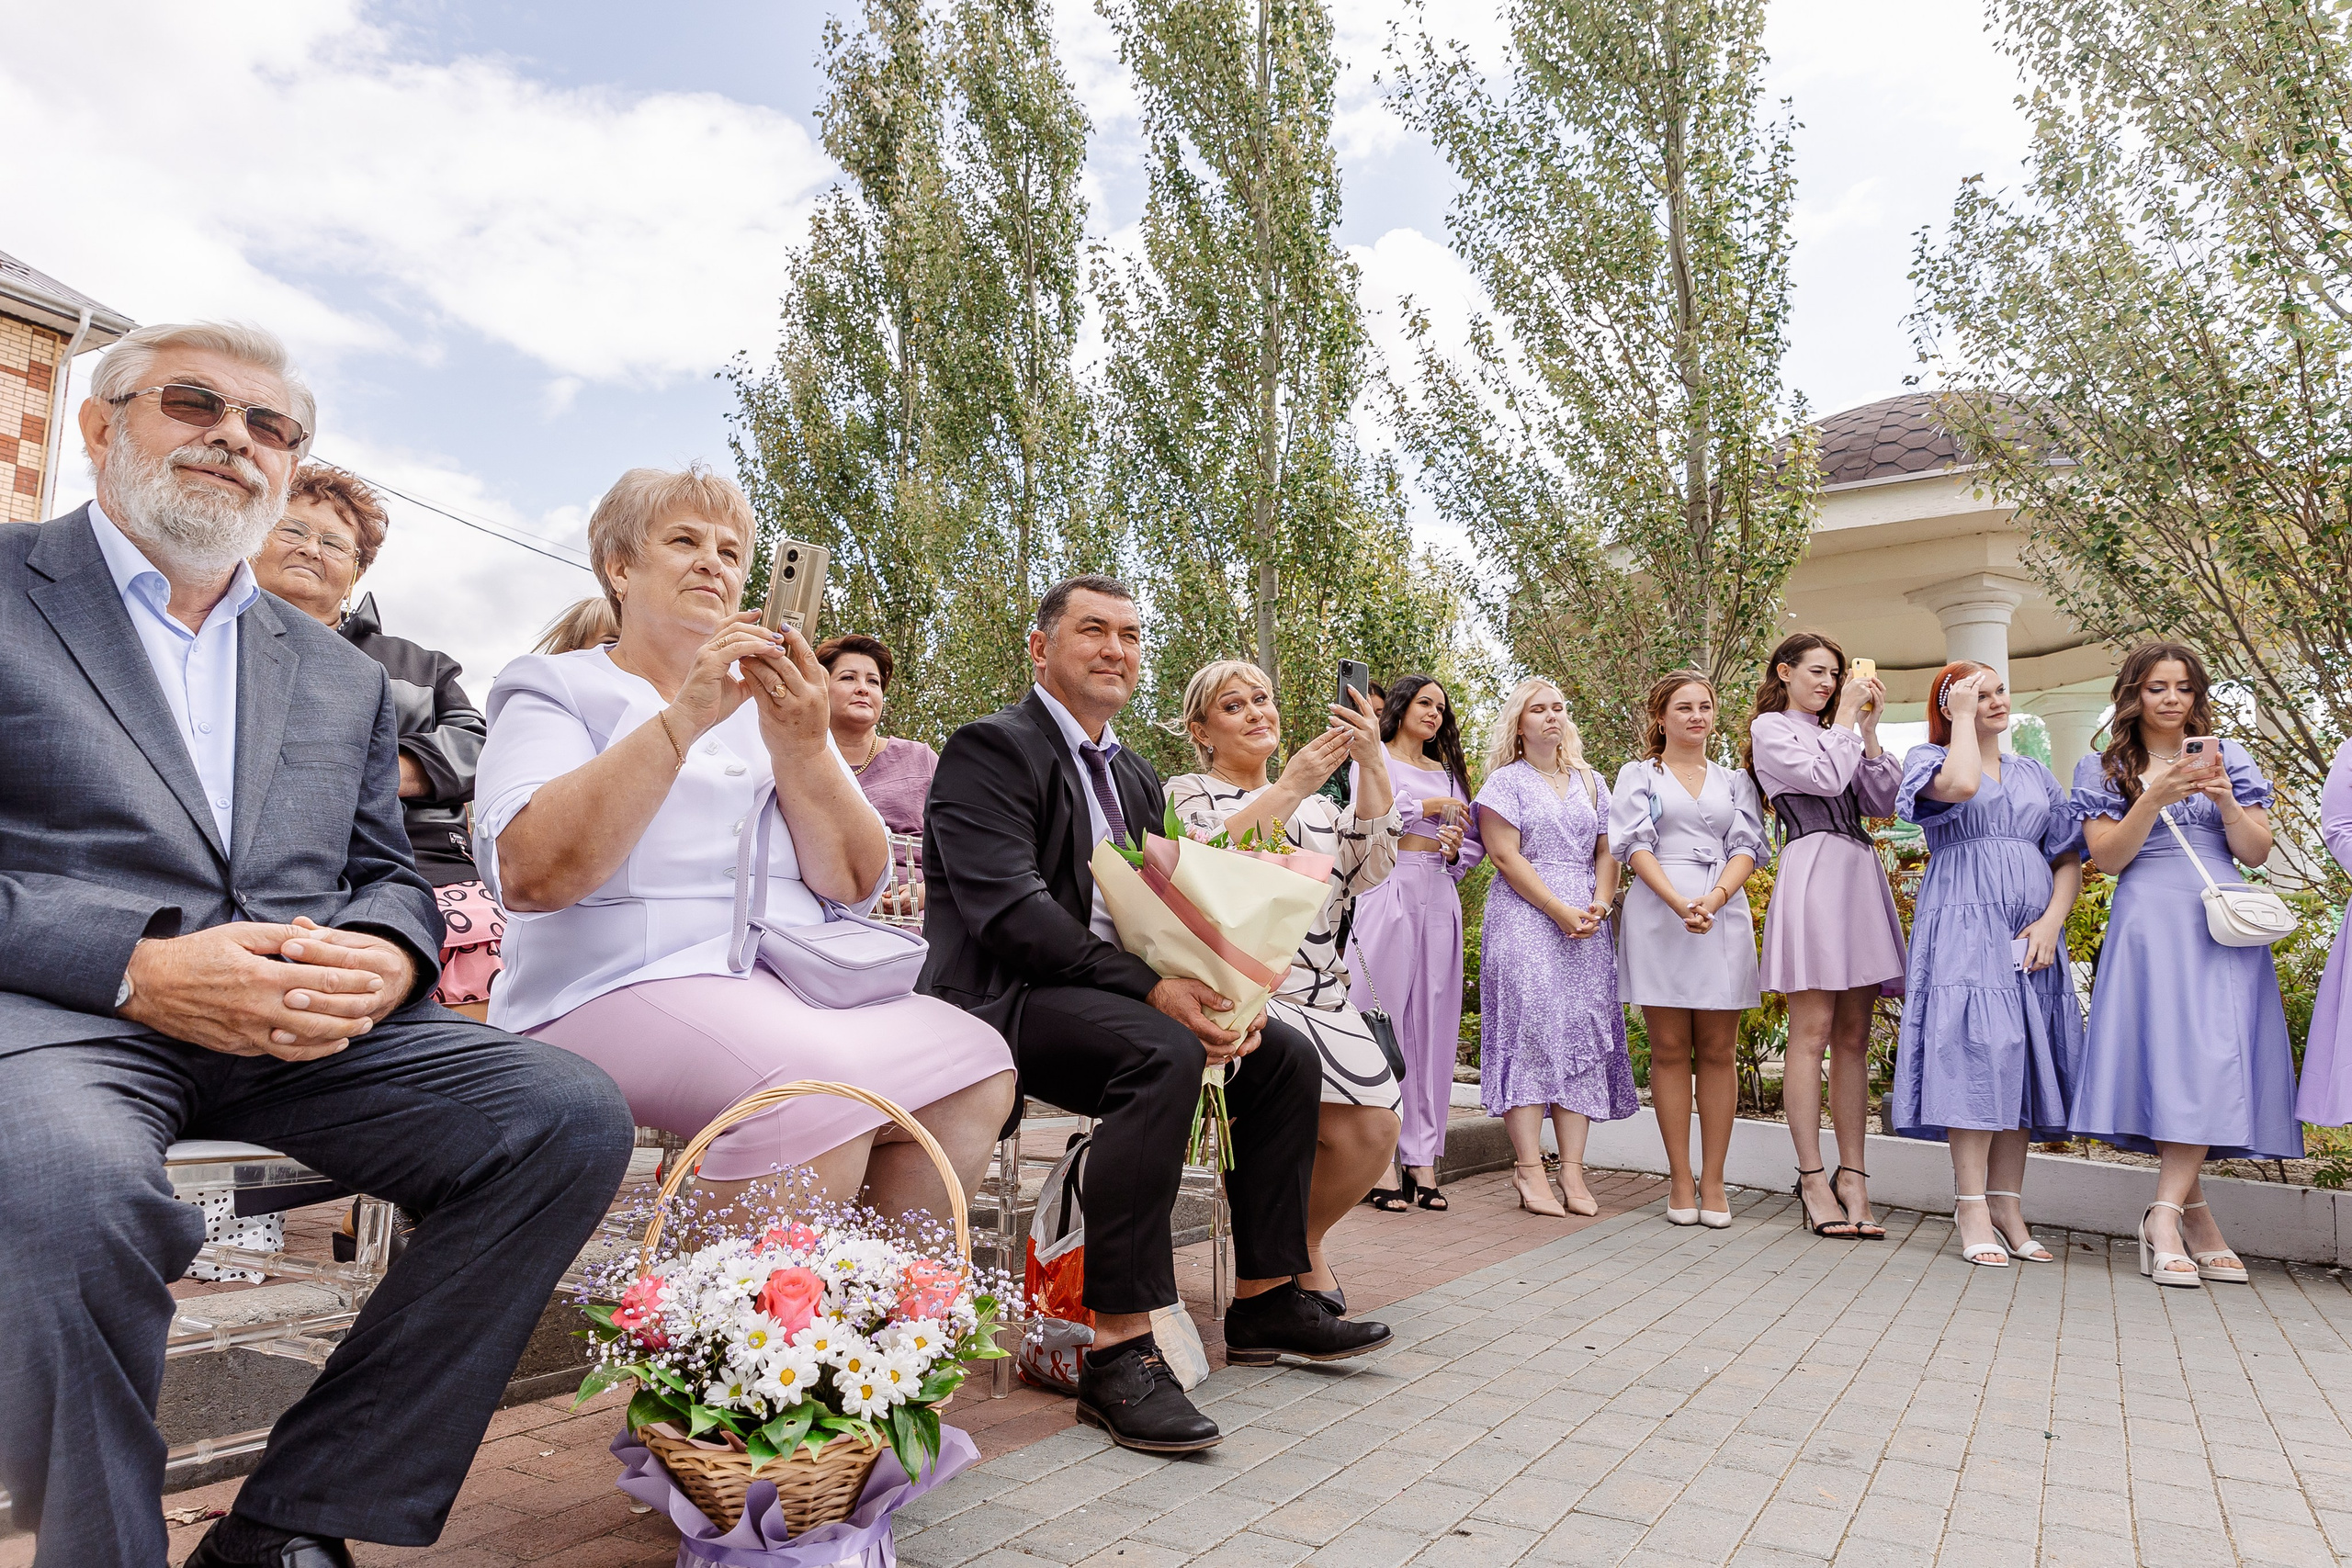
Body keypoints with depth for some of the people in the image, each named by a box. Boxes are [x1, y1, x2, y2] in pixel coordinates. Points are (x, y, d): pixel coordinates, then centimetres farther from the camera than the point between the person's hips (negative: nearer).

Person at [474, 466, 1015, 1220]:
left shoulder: (772, 702, 17)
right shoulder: (556, 688, 6)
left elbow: (854, 882, 5)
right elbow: (531, 875, -15)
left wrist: (799, 745, -11)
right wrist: (684, 720, -19)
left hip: (792, 986, 5)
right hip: (621, 986, -5)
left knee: (975, 1073, -19)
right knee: (824, 1089, -32)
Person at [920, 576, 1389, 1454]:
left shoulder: (1137, 780, 19)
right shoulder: (992, 747, -7)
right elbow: (1009, 908, -20)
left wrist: (1219, 994, -10)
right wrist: (1151, 989, -28)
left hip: (1114, 995, 9)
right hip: (1004, 998, -9)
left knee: (1285, 1054, 0)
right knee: (1164, 1053, -34)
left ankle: (1266, 1300, 11)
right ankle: (1119, 1351, -30)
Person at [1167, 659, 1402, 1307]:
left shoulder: (1316, 803, 24)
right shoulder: (1187, 792, 9)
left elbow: (1368, 868, 4)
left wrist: (1371, 767, -8)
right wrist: (1289, 787, -15)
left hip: (1324, 1003, 5)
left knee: (1375, 1129, -19)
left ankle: (1303, 1241, 10)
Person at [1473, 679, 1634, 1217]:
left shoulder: (1592, 782, 19)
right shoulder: (1505, 782, 4)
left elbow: (1606, 852, 14)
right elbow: (1506, 856, -6)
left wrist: (1600, 903, -5)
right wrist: (1560, 910, -14)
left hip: (1586, 923, 5)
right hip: (1525, 918, -5)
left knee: (1585, 1033, -2)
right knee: (1530, 1028, -13)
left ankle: (1573, 1171, -2)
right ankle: (1530, 1171, -11)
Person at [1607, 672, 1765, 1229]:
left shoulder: (1735, 781, 18)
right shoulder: (1639, 775, 11)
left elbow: (1747, 848, 6)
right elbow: (1635, 846, -1)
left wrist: (1714, 898, -14)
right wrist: (1679, 903, -17)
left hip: (1725, 915, 2)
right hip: (1658, 913, -2)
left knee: (1718, 1051, 1)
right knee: (1670, 1048, -1)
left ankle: (1713, 1181, 6)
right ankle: (1680, 1180, 4)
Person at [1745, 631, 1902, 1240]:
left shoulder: (1837, 733, 25)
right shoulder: (1771, 728, 6)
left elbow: (1882, 802, 14)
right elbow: (1827, 778, -9)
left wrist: (1869, 729, 9)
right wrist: (1846, 718, 2)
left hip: (1861, 875, 7)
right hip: (1812, 869, -7)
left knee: (1854, 1036, 3)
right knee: (1812, 1031, -9)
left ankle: (1852, 1177, 5)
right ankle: (1813, 1179, -5)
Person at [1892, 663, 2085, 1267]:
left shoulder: (2035, 774, 20)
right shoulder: (1929, 759, 6)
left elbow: (2069, 860, 14)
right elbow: (1959, 786, -20)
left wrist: (2050, 922, -2)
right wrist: (1963, 717, -6)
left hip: (2031, 935, 5)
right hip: (1964, 925, -5)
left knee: (2022, 1059, 2)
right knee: (1976, 1049, -15)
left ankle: (2008, 1207, 6)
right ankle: (1972, 1209, -13)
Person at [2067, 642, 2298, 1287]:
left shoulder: (2229, 758, 15)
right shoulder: (2105, 768, 10)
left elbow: (2257, 853, 9)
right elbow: (2107, 857, 0)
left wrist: (2224, 799, -8)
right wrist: (2154, 799, -12)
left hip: (2223, 922, 2)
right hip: (2150, 922, -2)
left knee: (2213, 1055, -13)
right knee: (2172, 1053, -13)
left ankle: (2167, 1212, -10)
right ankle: (2191, 1212, -6)